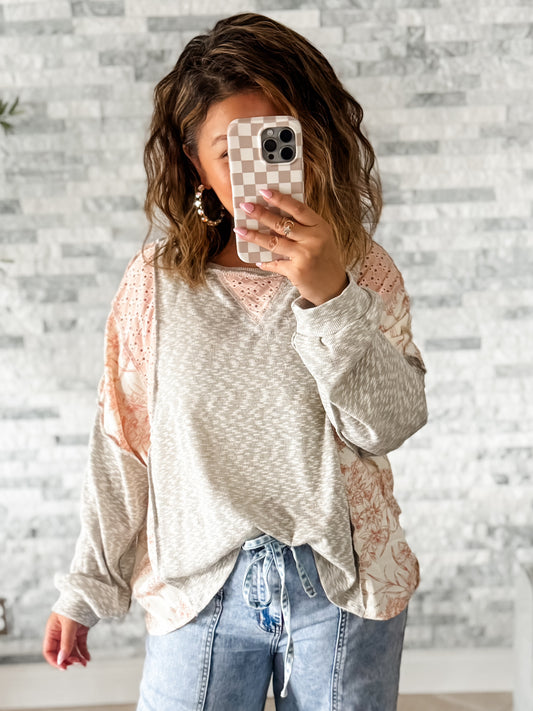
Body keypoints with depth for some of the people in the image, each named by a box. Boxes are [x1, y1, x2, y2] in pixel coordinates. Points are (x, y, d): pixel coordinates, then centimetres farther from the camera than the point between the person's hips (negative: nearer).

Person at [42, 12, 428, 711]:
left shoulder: (363, 270, -3)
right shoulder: (158, 280, -3)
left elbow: (390, 425, -12)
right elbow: (123, 444, 2)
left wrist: (330, 295, -26)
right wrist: (83, 590, 8)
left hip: (342, 584, 1)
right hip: (200, 588, 0)